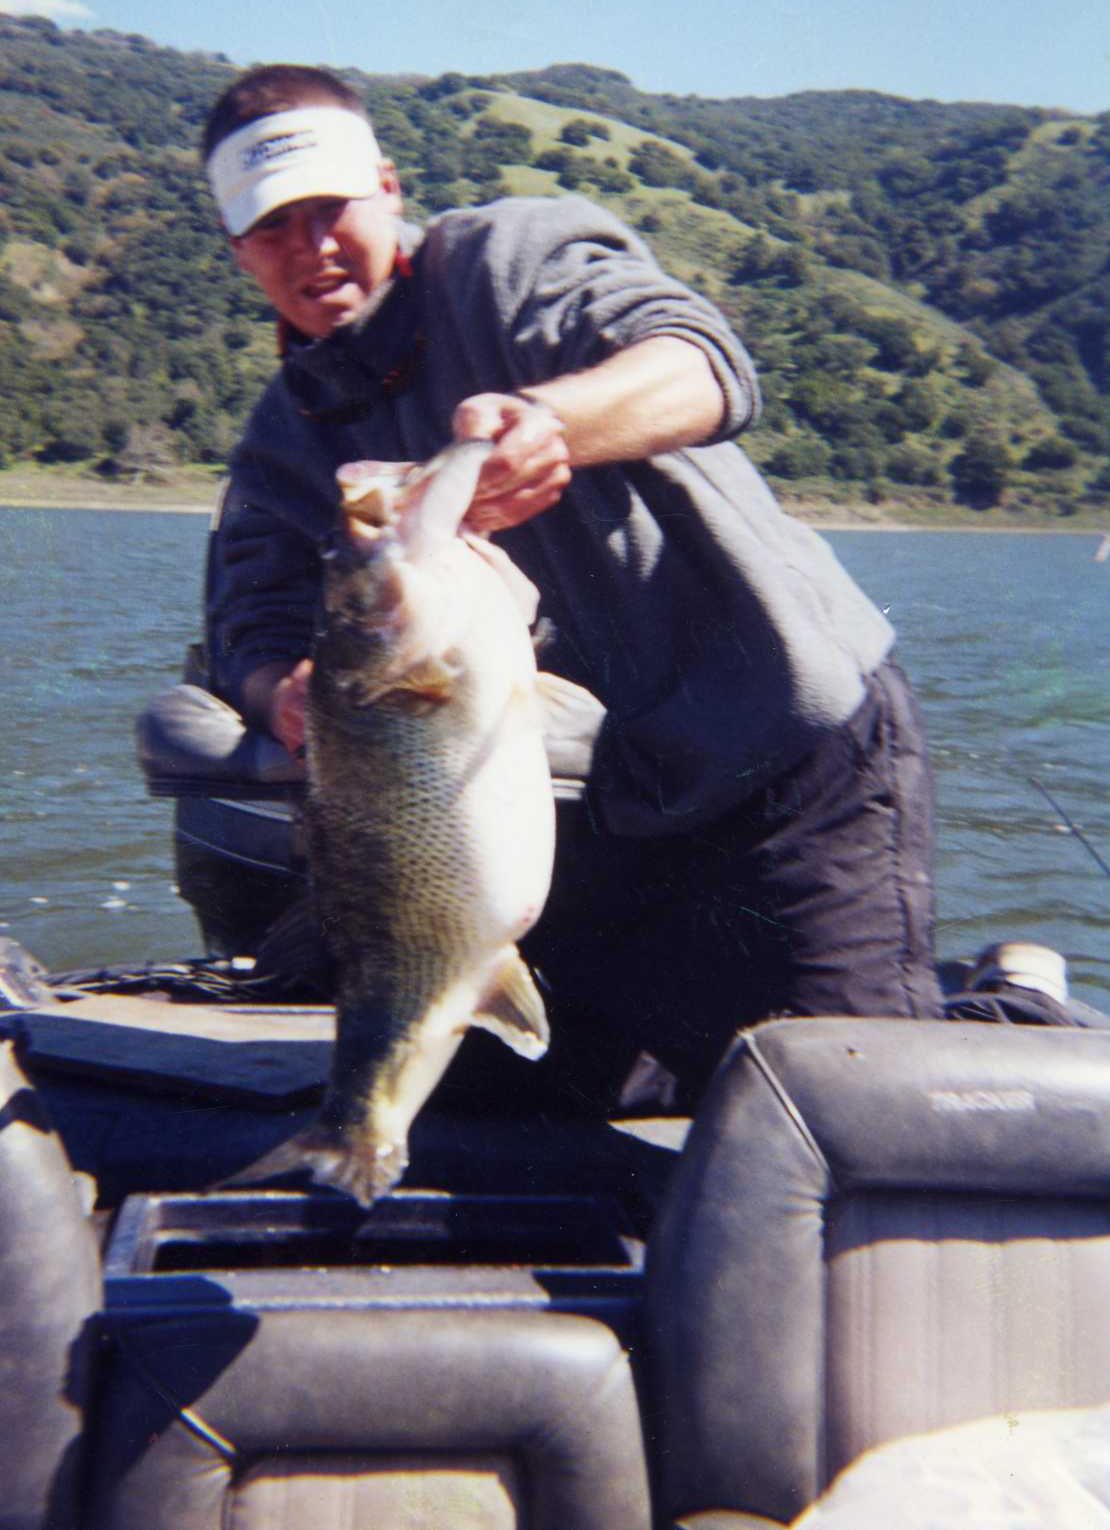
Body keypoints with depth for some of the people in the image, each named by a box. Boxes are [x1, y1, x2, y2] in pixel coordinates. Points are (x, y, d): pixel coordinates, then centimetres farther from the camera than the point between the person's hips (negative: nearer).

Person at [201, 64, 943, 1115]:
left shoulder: (512, 256, -5)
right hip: (604, 817, 7)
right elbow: (255, 635, -2)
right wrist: (284, 698, -27)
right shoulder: (283, 446, 10)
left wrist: (547, 419, -45)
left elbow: (704, 367, -24)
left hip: (802, 757, -6)